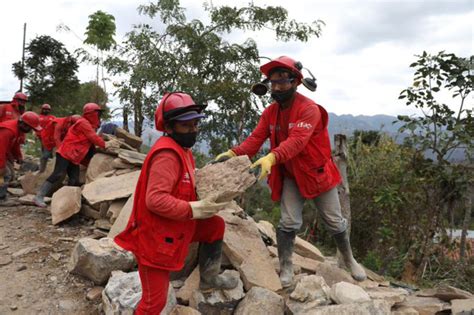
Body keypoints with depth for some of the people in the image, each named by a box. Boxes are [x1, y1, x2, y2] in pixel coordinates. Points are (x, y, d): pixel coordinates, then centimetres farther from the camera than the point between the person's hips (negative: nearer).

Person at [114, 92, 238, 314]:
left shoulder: (181, 149, 9)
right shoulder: (167, 154, -25)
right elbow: (155, 200, -33)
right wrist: (195, 210, -29)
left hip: (172, 228, 9)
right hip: (155, 237, -9)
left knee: (216, 226, 13)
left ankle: (209, 278, 25)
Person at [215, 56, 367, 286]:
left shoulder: (310, 109, -23)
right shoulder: (270, 112, -3)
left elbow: (297, 141, -39)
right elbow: (255, 139, -12)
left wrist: (272, 157, -55)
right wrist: (233, 154, -30)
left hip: (318, 174, -3)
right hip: (290, 177, 4)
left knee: (334, 222, 10)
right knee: (288, 222, -3)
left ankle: (349, 260, 34)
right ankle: (286, 269, 14)